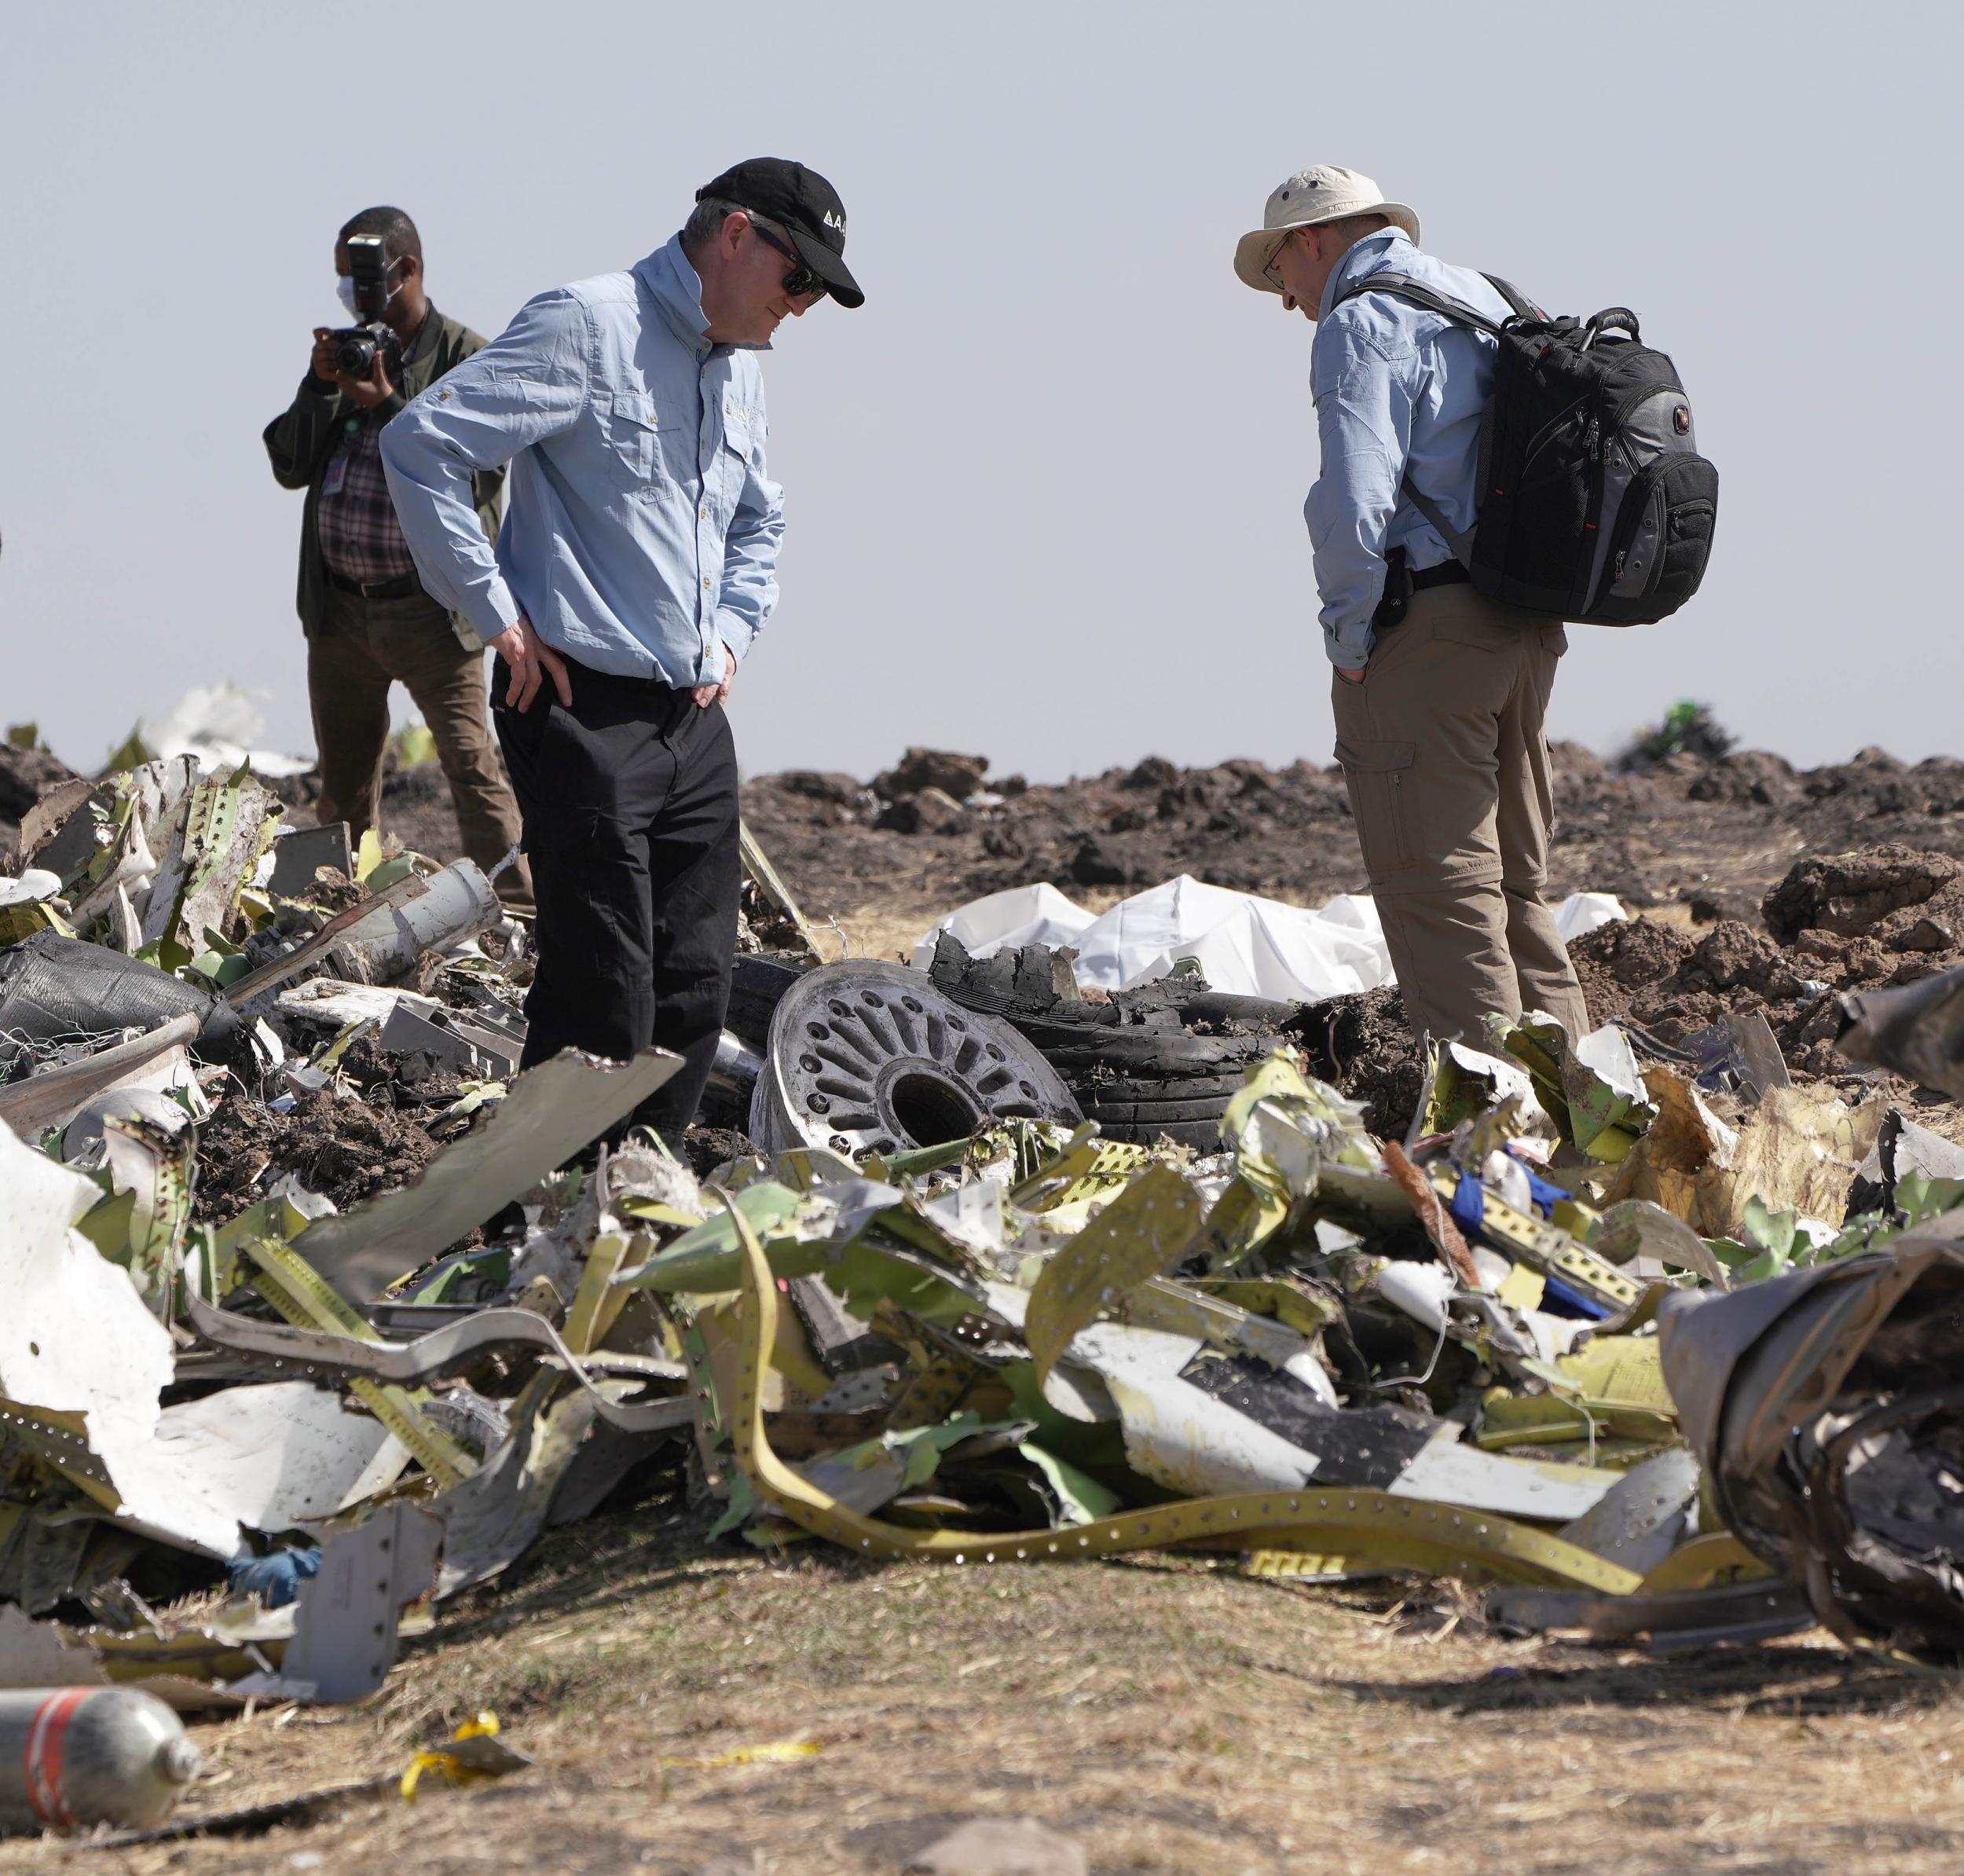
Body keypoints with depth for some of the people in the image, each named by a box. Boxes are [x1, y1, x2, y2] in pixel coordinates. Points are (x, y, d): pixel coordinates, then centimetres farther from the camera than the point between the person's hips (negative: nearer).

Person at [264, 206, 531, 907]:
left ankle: (517, 913, -14)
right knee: (342, 782, 14)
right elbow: (288, 466, 7)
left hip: (428, 609, -6)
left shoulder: (467, 358, -6)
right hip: (340, 610, 6)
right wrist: (320, 386, -8)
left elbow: (478, 475, -18)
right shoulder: (344, 352, 12)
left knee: (471, 767, -13)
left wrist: (386, 403, -20)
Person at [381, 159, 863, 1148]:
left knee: (696, 989, 7)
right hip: (584, 707, -8)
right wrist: (497, 614, -13)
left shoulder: (740, 368, 18)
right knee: (603, 995, -10)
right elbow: (422, 443, -15)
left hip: (696, 720, 8)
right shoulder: (587, 326, -9)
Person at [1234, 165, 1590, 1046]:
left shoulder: (1360, 324, -9)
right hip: (1528, 630, 9)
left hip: (1423, 630, -9)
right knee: (1515, 885, 15)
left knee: (1439, 891, -7)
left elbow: (1355, 503, -22)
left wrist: (1350, 641, -11)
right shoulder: (1486, 302, 19)